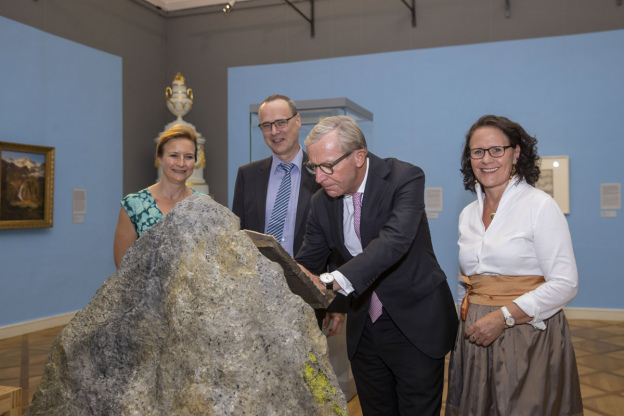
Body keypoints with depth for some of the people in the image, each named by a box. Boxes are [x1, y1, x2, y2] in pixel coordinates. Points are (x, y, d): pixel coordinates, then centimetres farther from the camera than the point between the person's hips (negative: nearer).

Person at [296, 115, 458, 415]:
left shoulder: (405, 178, -19)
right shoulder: (322, 202, -2)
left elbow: (395, 240, -35)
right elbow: (306, 263, 3)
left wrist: (331, 282, -47)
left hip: (414, 324, -5)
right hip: (363, 328, 5)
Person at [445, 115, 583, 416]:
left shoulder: (540, 205, -8)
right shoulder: (467, 215, 10)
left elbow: (565, 284, -13)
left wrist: (503, 316, -19)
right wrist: (468, 317, 5)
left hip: (528, 338, -5)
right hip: (476, 337, 5)